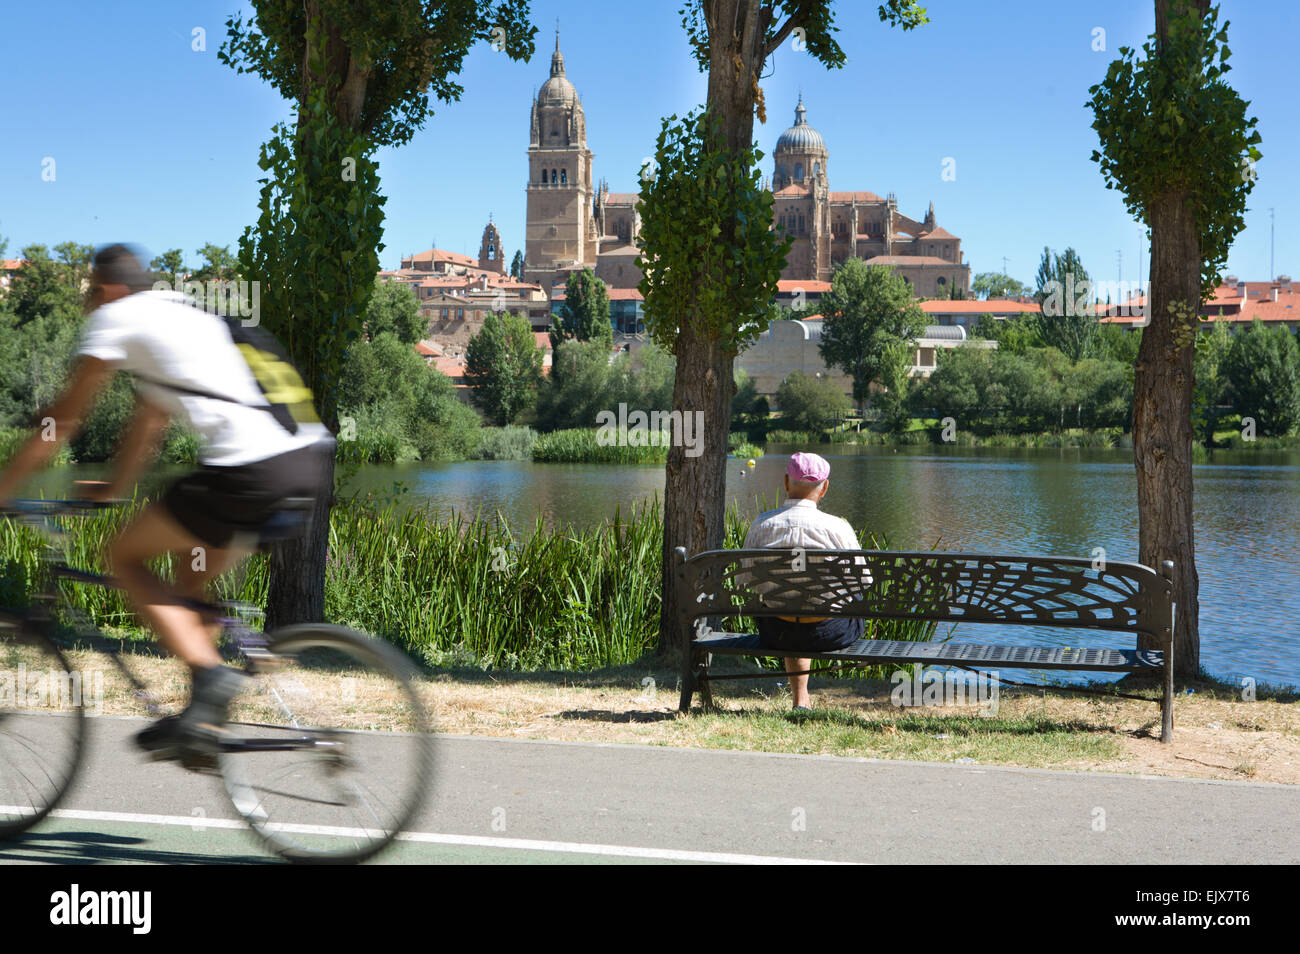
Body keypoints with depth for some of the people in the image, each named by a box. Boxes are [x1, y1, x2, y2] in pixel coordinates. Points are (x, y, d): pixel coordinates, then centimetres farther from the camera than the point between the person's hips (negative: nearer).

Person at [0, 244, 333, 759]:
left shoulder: (115, 317, 6)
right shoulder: (187, 314, 29)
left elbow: (63, 419, 9)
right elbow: (149, 422, 39)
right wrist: (115, 489, 48)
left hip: (251, 470, -8)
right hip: (309, 459, 9)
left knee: (124, 556, 8)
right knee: (193, 577, 24)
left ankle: (208, 672, -8)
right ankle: (204, 719, 21)